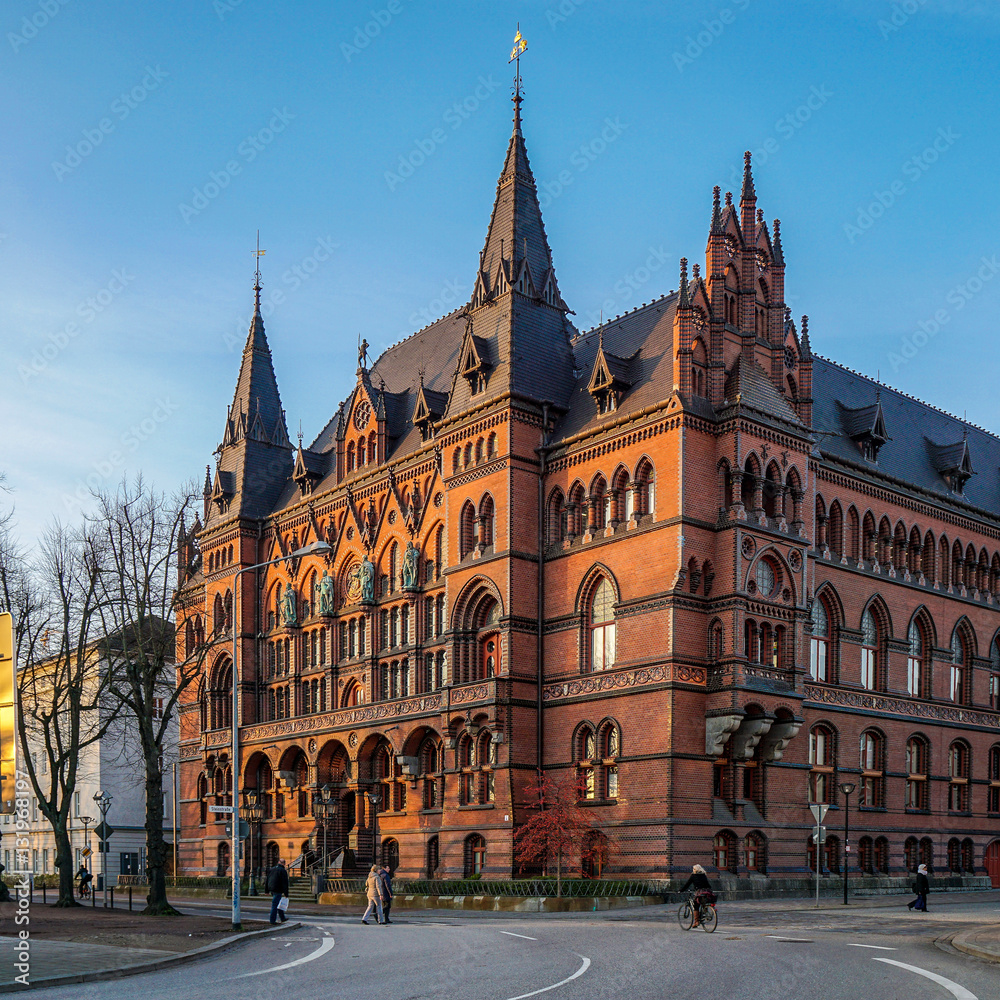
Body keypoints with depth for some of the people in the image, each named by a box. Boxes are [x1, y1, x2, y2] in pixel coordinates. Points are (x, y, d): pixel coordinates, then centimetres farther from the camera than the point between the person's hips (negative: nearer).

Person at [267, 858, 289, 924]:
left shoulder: (272, 869, 13)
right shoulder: (283, 871, -11)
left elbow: (267, 880, 18)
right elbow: (285, 883, -14)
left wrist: (267, 890, 22)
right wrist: (286, 893, -12)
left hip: (271, 889, 8)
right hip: (277, 890, -8)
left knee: (279, 904, 18)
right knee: (275, 905, -4)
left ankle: (283, 918, 27)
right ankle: (272, 920, -2)